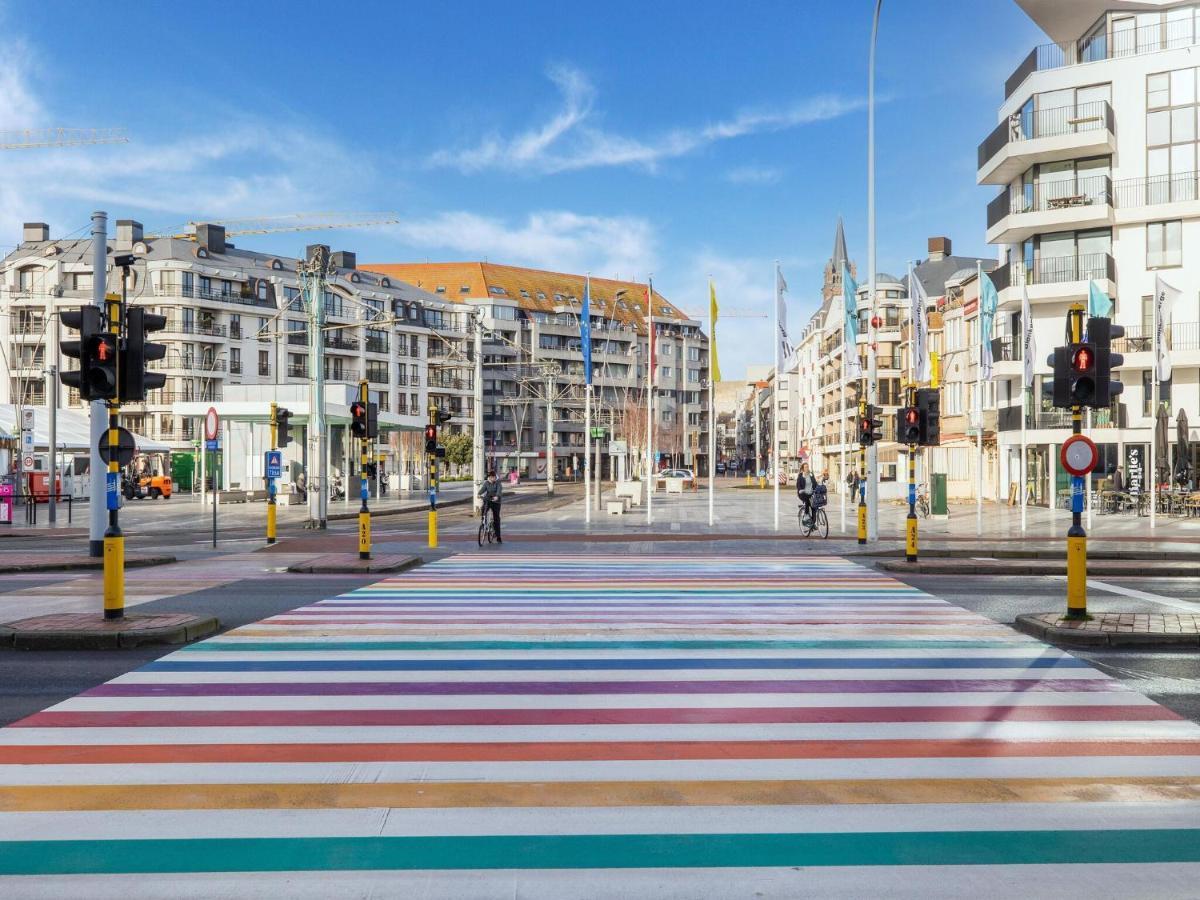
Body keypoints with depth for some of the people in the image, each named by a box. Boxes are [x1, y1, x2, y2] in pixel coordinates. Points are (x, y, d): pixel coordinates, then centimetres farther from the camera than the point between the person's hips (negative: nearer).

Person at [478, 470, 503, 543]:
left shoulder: (498, 483, -4)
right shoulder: (486, 483, 4)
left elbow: (499, 490, -21)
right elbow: (482, 489, -11)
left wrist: (497, 496, -41)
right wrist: (479, 494, -33)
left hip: (496, 501, -2)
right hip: (487, 500, 2)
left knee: (496, 519, 0)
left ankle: (498, 538, 6)